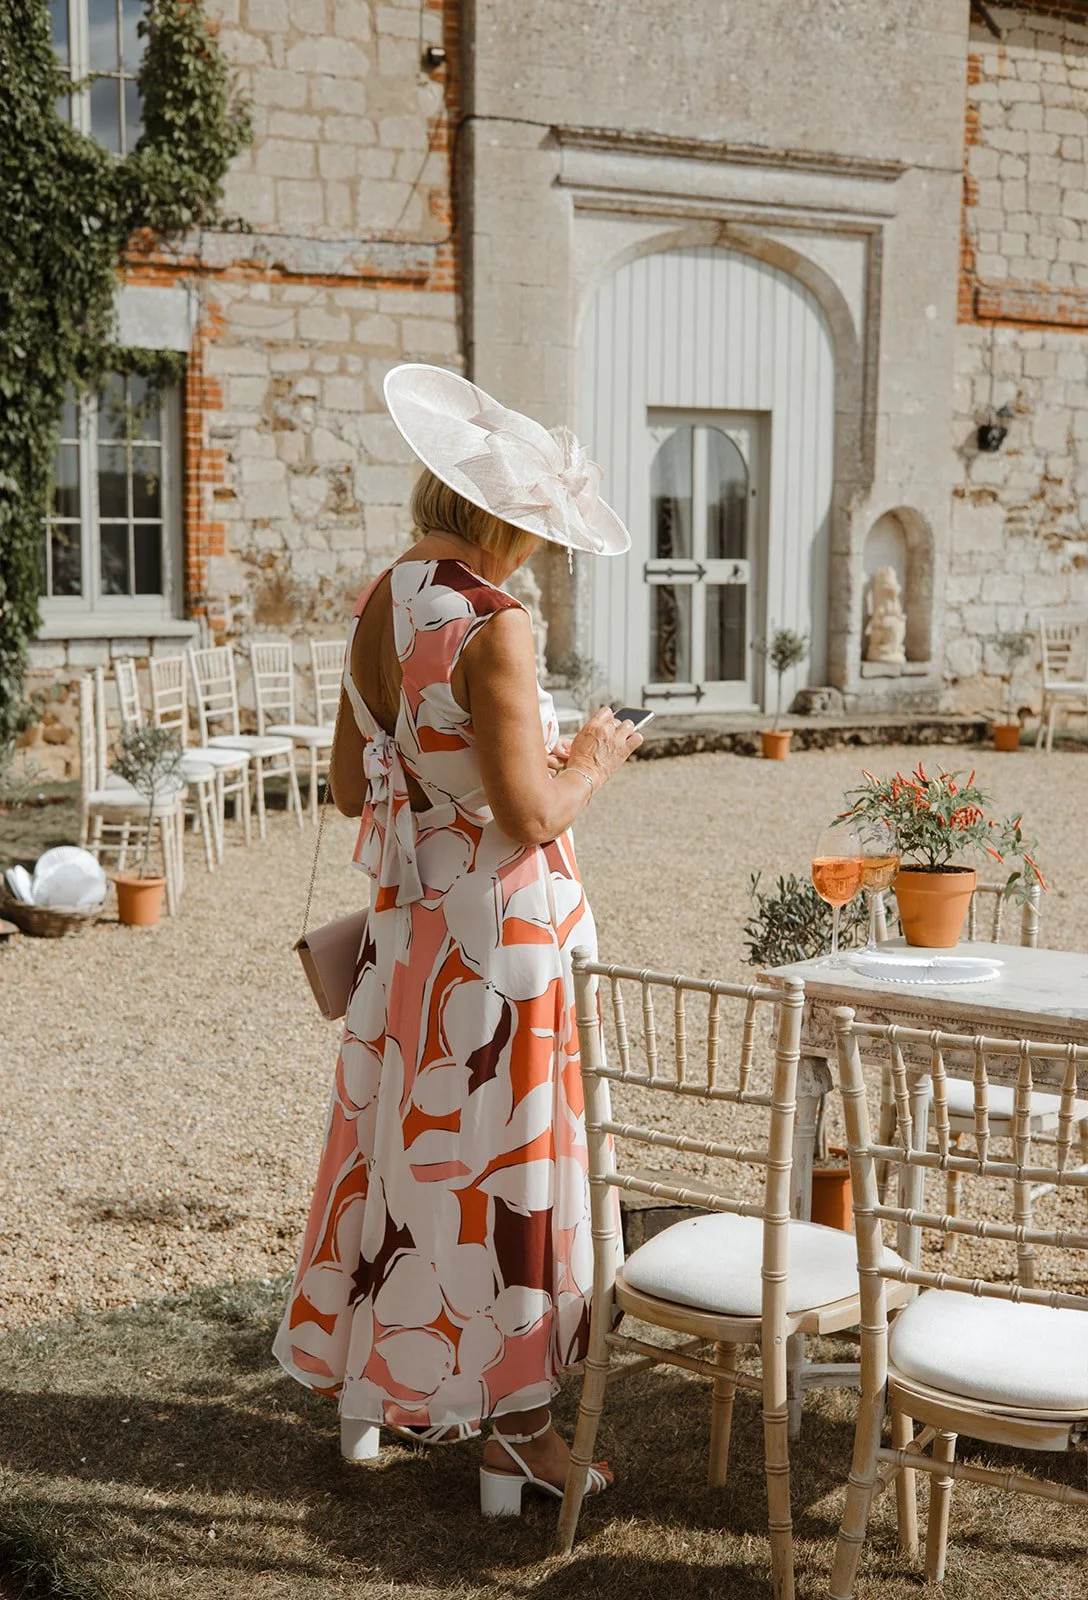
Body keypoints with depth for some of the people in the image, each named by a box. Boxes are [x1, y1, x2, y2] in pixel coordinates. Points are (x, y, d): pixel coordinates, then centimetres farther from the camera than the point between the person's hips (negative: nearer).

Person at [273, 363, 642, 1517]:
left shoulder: (376, 608, 5)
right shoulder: (490, 626, -20)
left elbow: (351, 786, 12)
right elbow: (530, 814, -23)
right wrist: (592, 764, -4)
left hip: (404, 923, 8)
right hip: (501, 933, -8)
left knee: (402, 1145, 19)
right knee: (501, 1166, 3)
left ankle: (366, 1388, 34)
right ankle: (513, 1431, 16)